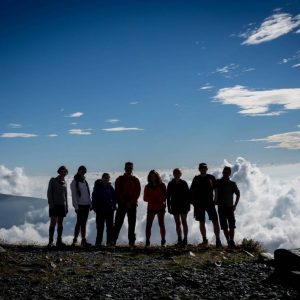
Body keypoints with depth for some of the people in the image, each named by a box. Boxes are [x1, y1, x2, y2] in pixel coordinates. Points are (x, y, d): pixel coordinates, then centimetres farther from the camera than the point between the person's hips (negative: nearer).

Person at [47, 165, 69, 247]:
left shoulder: (64, 182, 14)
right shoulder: (53, 180, 0)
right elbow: (49, 193, -4)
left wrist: (66, 206, 13)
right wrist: (51, 204, -13)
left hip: (62, 205, 5)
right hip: (54, 205, -5)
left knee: (60, 223, 5)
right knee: (53, 222, -10)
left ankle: (59, 241, 9)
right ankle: (50, 241, -8)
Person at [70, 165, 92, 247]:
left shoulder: (85, 181, 16)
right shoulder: (74, 182, -3)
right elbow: (74, 195, -7)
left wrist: (90, 204, 13)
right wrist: (76, 206, -13)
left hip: (86, 205, 6)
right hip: (80, 206, -6)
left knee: (84, 223, 7)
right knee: (79, 222, -8)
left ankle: (83, 240, 10)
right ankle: (75, 239, -3)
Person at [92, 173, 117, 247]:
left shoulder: (110, 187, 6)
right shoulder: (98, 187, -2)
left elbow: (114, 197, 13)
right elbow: (94, 198, -2)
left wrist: (114, 206, 3)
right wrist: (95, 208, -7)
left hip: (109, 210, 3)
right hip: (100, 210, -3)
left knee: (110, 226, 3)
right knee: (100, 227, 2)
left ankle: (110, 241, 8)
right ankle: (98, 242, 8)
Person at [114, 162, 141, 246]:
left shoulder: (135, 180, 10)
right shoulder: (120, 179, 6)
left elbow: (137, 192, 3)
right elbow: (118, 192, -1)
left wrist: (131, 202, -10)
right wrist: (125, 202, -10)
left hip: (132, 205, 1)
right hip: (122, 204, -1)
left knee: (132, 224, 2)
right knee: (118, 223, -4)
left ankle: (131, 242, 6)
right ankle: (113, 240, -3)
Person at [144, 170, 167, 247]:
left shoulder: (161, 185, 3)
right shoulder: (147, 187, 6)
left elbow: (165, 195, 4)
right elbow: (145, 198, 3)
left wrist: (162, 200, -17)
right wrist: (154, 200, -14)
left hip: (160, 207, -1)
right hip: (151, 208, 1)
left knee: (161, 224, 0)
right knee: (148, 225, -3)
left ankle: (163, 241, 7)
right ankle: (147, 242, 1)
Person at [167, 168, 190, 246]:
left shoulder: (184, 183, 0)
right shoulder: (170, 184, 4)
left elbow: (188, 195, 1)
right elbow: (168, 196, 5)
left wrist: (188, 205, -5)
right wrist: (169, 207, 1)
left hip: (183, 205, -2)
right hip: (174, 206, 2)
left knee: (184, 222, -2)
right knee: (177, 223, 6)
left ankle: (185, 239, 1)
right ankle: (180, 239, 12)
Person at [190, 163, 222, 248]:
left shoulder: (211, 178, 3)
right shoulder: (196, 179, 6)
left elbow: (216, 189, 6)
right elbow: (192, 191, 9)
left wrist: (215, 199, -3)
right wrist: (193, 201, 1)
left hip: (210, 203, -1)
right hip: (199, 204, 1)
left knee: (215, 221, -7)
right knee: (201, 222, 6)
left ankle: (218, 240, -3)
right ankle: (204, 240, 17)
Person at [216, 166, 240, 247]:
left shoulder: (232, 184, 6)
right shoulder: (218, 182, 5)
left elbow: (238, 194, 12)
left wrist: (235, 205, 5)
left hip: (230, 207, 0)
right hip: (221, 207, 0)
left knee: (232, 226, -9)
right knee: (224, 226, 1)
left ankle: (231, 241, -10)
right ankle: (229, 241, 7)